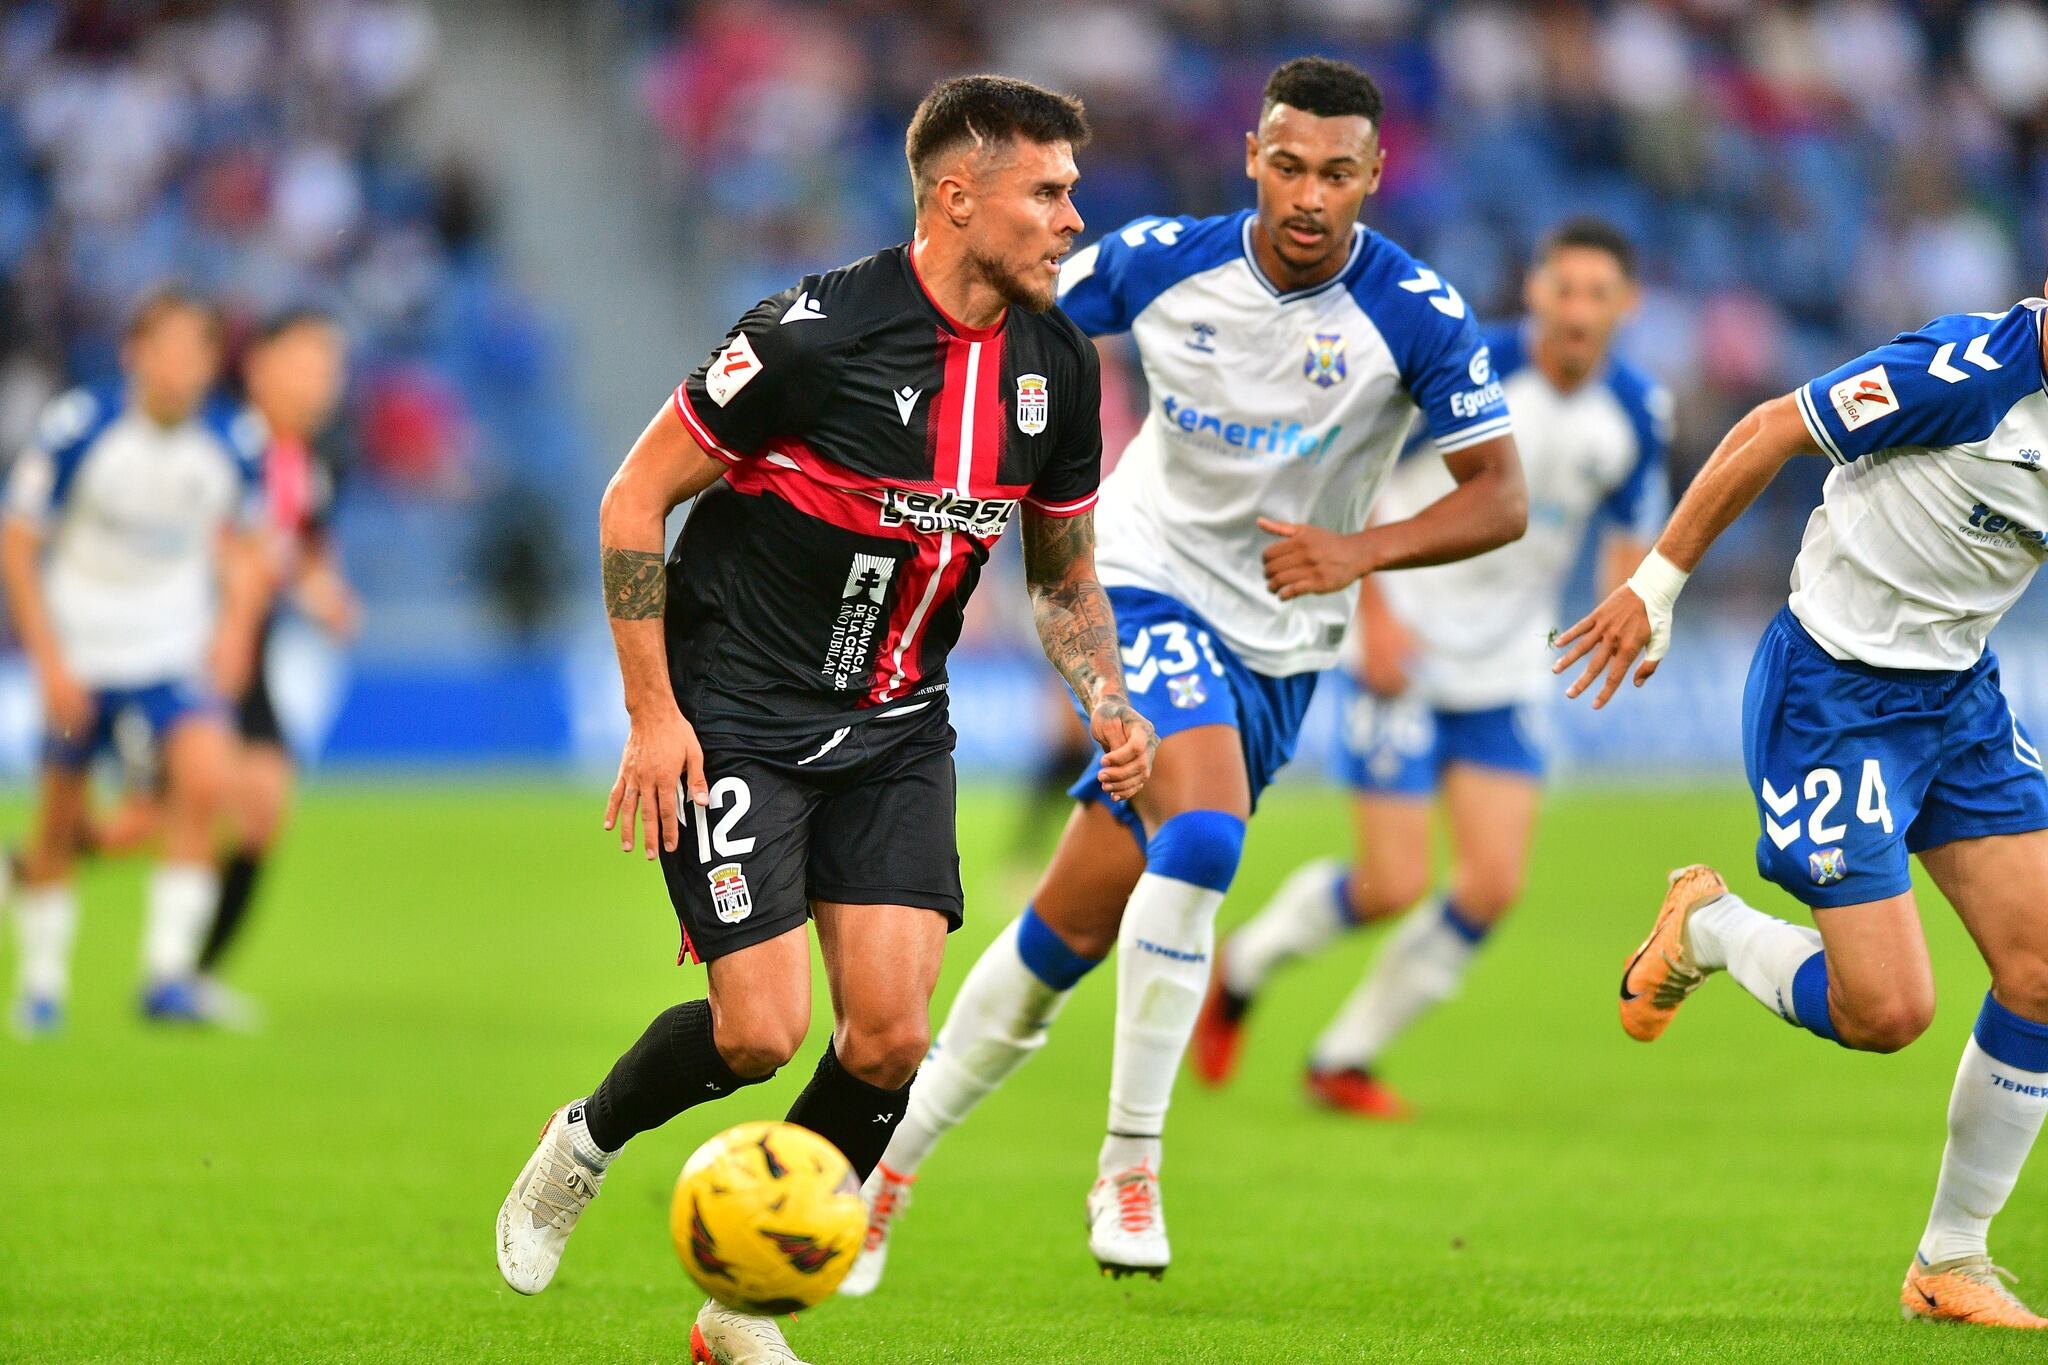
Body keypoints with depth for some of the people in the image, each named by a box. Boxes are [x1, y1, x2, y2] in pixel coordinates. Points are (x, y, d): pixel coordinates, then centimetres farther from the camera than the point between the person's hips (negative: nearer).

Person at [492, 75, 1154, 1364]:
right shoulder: (820, 330, -18)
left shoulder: (1057, 365, 1)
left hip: (893, 729, 6)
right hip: (738, 717, -6)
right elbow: (634, 498, -11)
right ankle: (587, 1142, 20)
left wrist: (1111, 704, -1)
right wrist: (652, 713, -14)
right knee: (761, 1032, -13)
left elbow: (1063, 571, 17)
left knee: (891, 1037, -9)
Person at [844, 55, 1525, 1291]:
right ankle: (1131, 1163, -17)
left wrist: (1365, 550, -27)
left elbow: (1500, 496, -12)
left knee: (1076, 926, 3)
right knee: (1201, 837, -29)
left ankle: (899, 1152, 17)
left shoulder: (1416, 317, -14)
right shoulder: (1159, 263, -11)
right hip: (1153, 586, -2)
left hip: (1278, 649, 2)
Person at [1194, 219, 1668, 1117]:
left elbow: (1631, 535, 10)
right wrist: (1375, 613, -19)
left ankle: (1344, 1058, 13)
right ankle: (1242, 966, 22)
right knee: (1393, 886, -9)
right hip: (1404, 660, -5)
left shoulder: (1638, 413, -3)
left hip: (1505, 672, 5)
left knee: (1493, 887, -6)